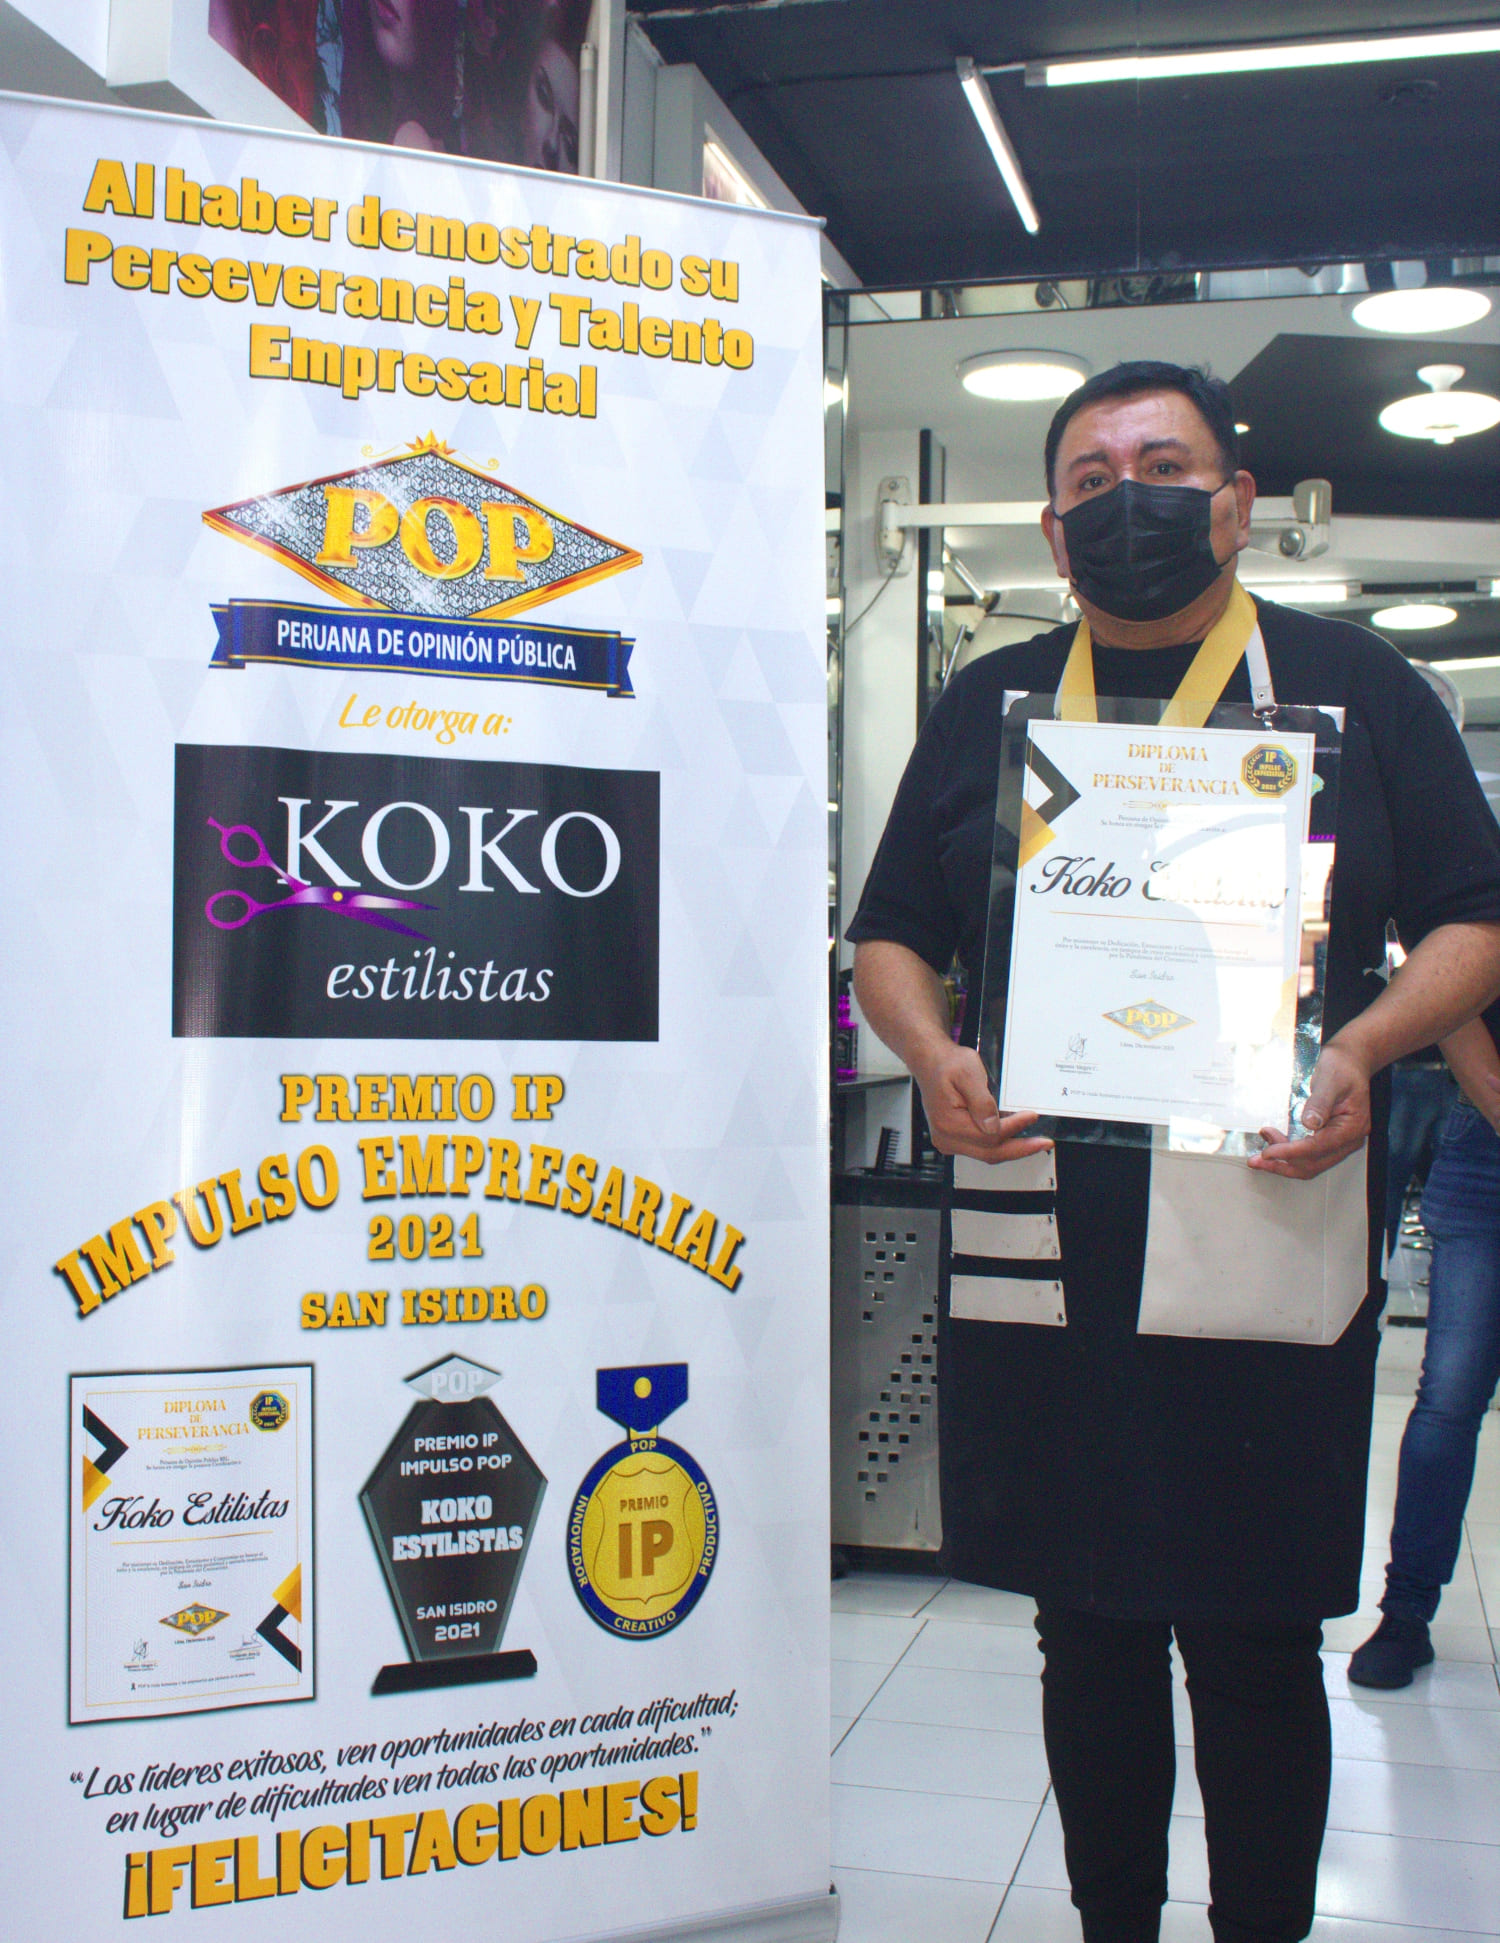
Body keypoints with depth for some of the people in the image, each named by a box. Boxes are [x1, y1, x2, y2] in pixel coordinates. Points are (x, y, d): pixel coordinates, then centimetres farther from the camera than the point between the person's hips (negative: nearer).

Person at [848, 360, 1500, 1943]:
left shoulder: (1350, 687, 7)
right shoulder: (989, 704, 12)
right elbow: (889, 937, 14)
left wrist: (1362, 1046, -14)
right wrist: (934, 1056, -8)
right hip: (1045, 1242, 2)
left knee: (1255, 1638, 4)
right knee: (1089, 1629, 12)